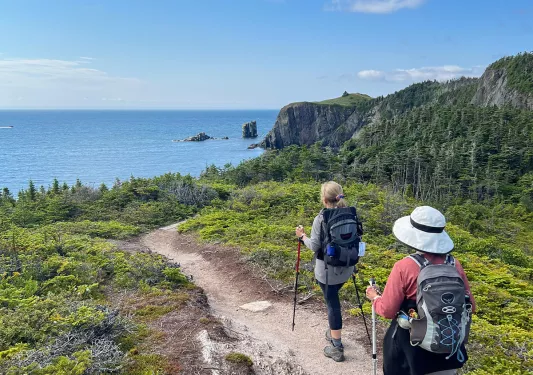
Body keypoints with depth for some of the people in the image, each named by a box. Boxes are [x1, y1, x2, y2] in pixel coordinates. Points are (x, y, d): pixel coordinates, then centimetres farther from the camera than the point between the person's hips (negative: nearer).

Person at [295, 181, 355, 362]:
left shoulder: (320, 219, -19)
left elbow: (314, 246, -15)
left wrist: (302, 236, 2)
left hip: (327, 270, -6)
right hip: (345, 268, 6)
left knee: (332, 304, 5)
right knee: (332, 300, 26)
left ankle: (337, 348, 14)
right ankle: (333, 333, 39)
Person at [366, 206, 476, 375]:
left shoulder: (404, 267, -22)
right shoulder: (455, 265, -11)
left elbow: (387, 311, -15)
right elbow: (470, 307, 0)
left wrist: (375, 297, 5)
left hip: (411, 350, -3)